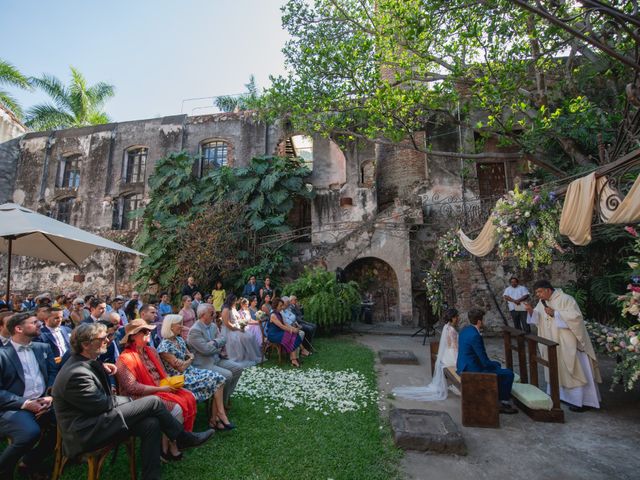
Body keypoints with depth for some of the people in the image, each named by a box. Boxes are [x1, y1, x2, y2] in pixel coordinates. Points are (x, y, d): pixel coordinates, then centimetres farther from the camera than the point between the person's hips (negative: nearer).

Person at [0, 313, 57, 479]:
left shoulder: (43, 347, 12)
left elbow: (53, 374, 9)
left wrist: (50, 397, -8)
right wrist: (25, 403, -17)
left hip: (42, 402, 5)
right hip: (13, 407, -5)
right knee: (31, 432, -32)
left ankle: (32, 460, 7)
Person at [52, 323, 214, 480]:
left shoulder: (80, 360, 6)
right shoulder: (77, 374, -24)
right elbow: (102, 404, -19)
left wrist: (101, 366, 12)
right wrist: (128, 400, -1)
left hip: (96, 418, 10)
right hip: (87, 432, -10)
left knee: (151, 424, -9)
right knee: (153, 402, -15)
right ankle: (183, 438, 4)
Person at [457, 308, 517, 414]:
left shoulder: (465, 329, 4)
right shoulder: (475, 336, -26)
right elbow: (485, 362, -19)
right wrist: (495, 365, 0)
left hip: (463, 366, 10)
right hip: (472, 371, -10)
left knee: (497, 364, 28)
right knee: (508, 374, -4)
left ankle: (498, 397, 38)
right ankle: (504, 403, 14)